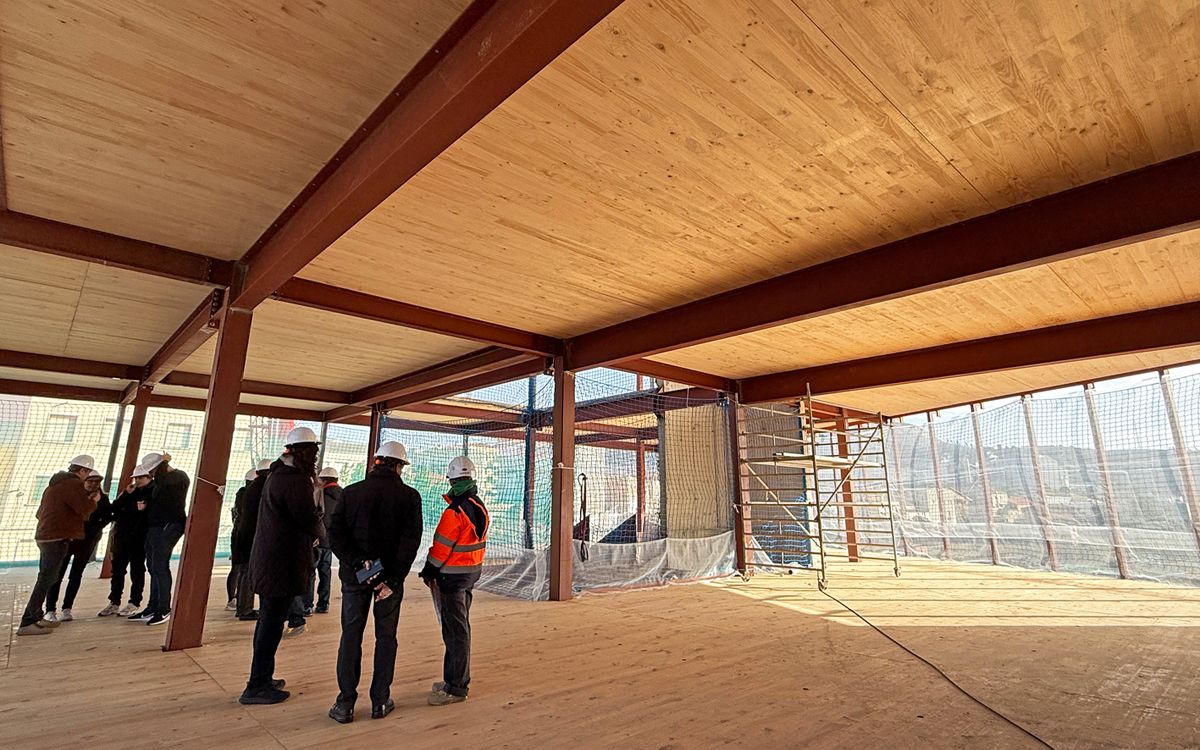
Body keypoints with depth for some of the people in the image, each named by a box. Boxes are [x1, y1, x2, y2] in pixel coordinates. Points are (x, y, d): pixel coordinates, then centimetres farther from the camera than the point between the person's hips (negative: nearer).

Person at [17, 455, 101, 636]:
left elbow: (40, 512, 27)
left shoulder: (55, 483, 18)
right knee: (46, 580, -9)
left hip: (44, 536, 10)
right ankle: (27, 623, -9)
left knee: (45, 578, 16)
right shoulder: (73, 484, -12)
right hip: (58, 538, -10)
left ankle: (36, 617, 22)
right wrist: (94, 500, -3)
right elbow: (85, 509, -22)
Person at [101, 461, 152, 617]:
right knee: (117, 569, 10)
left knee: (137, 570, 1)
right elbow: (115, 508, 4)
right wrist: (126, 493, -7)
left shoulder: (153, 492, -2)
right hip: (121, 535, 6)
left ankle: (134, 604, 7)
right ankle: (114, 602, 20)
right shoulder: (130, 492, 14)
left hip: (139, 537, -6)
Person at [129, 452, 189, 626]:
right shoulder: (163, 481, 20)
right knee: (153, 567, 13)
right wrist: (145, 504, 6)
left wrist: (164, 462, -15)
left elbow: (160, 480, -31)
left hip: (169, 526, -10)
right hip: (155, 527, 10)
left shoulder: (179, 477, -10)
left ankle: (164, 610, -5)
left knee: (160, 566, -11)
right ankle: (153, 609, 20)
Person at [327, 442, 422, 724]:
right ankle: (380, 701, 16)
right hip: (390, 574, -1)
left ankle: (345, 703, 14)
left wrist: (356, 562, -11)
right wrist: (393, 580, -11)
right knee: (386, 636, 11)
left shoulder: (352, 492, -1)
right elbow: (411, 541, -13)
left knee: (351, 636, 11)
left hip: (355, 574, 2)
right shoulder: (409, 496, -7)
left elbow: (335, 533, -8)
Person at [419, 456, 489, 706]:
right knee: (461, 627, 18)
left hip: (451, 575, -9)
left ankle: (456, 688, 7)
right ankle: (455, 678, 30)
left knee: (455, 631, -1)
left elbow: (442, 546, -17)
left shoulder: (454, 511, -21)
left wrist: (429, 571, -4)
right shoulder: (480, 508, 6)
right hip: (472, 572, 9)